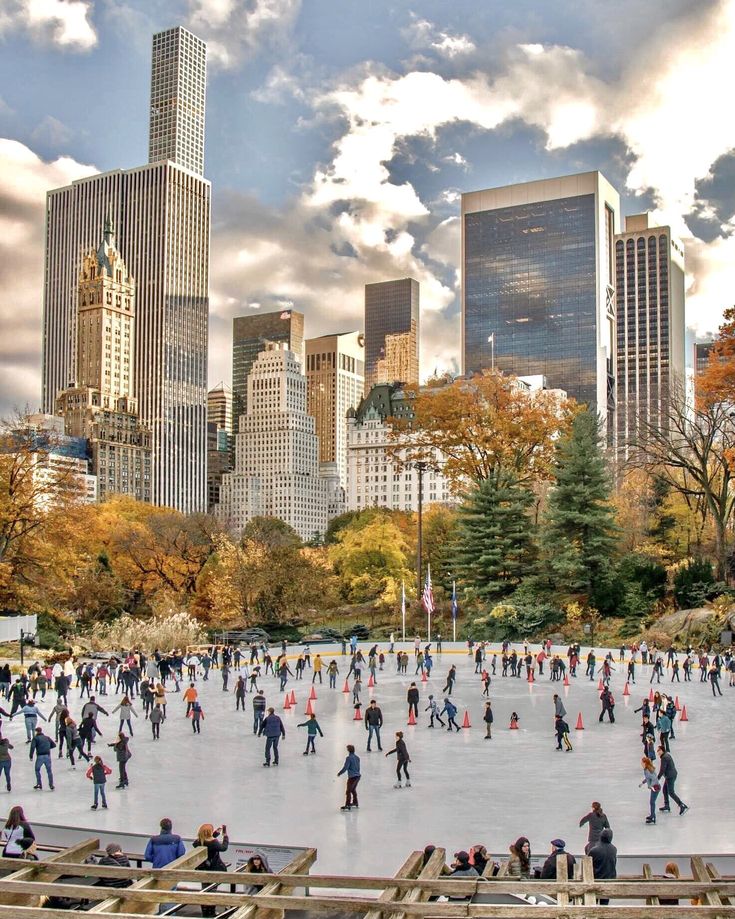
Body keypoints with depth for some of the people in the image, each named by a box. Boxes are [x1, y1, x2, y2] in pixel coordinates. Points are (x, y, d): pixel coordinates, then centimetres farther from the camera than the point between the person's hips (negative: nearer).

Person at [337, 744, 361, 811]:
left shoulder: (349, 758, -16)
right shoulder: (357, 757, 8)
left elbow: (345, 768, -16)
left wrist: (339, 773, -2)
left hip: (352, 777, -8)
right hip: (357, 776, 8)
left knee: (348, 791, -1)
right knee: (353, 790, 26)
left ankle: (347, 805, -2)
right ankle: (355, 803, 38)